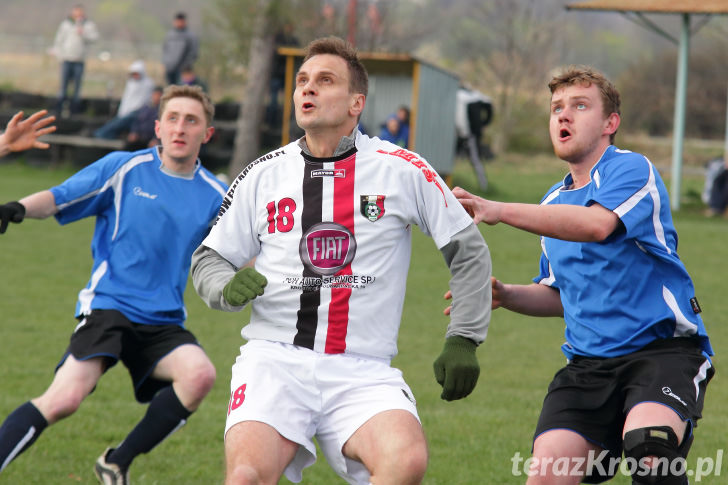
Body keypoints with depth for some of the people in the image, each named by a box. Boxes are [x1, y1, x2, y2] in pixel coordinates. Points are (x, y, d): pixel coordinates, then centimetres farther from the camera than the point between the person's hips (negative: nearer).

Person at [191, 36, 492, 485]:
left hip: (363, 372, -1)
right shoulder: (263, 175, 8)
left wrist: (463, 340, 4)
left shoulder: (401, 170, 3)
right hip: (274, 357, 1)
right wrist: (229, 288, -7)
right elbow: (207, 260, 16)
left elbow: (469, 250, 10)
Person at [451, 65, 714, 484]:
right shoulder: (555, 201, 19)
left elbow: (597, 224, -29)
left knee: (648, 446, -34)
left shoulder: (632, 169, -7)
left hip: (662, 350, -6)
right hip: (588, 363, 7)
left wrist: (499, 210, -34)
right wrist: (505, 295, 10)